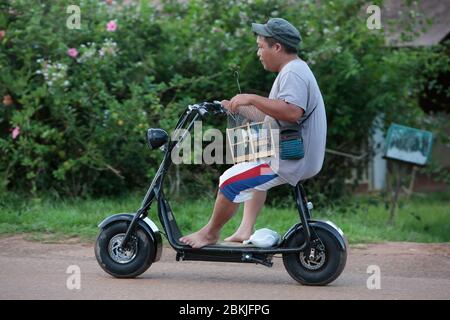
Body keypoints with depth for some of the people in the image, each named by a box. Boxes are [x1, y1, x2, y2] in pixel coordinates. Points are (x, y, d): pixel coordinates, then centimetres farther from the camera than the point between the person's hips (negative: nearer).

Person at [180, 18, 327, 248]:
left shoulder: (293, 73, -15)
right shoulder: (292, 72, 19)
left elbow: (292, 112, -33)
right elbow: (271, 117, 22)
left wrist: (252, 99, -26)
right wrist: (240, 109, 15)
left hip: (289, 162, -12)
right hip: (295, 156, 12)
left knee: (231, 181, -13)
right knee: (252, 174, 34)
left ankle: (210, 233, 6)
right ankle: (246, 230, 23)